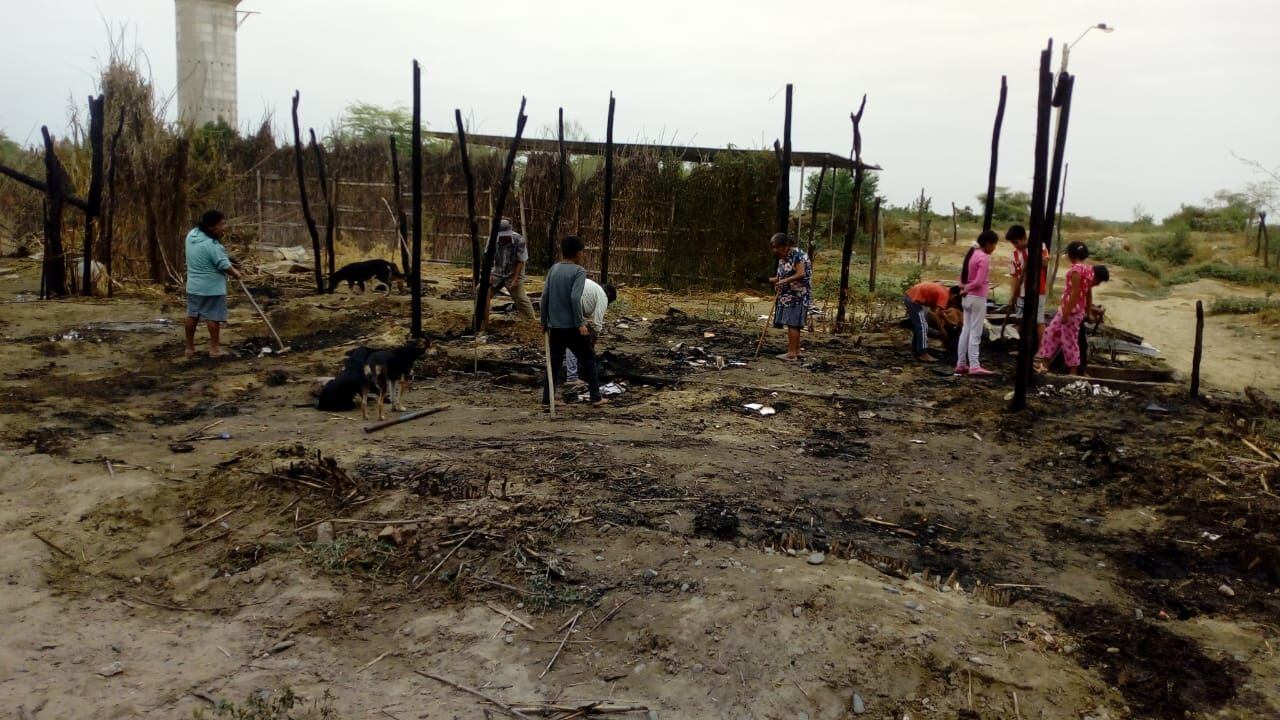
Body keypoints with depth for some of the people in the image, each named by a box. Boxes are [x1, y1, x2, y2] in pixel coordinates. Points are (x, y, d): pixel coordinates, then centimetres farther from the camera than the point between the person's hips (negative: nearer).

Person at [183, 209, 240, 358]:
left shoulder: (192, 234, 1)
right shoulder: (211, 245, -24)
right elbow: (224, 266, -18)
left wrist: (219, 236, 3)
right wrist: (235, 274, -1)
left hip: (193, 286, 8)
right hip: (212, 287, -8)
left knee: (192, 315, 14)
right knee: (213, 317, 1)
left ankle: (190, 348, 23)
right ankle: (214, 349, 9)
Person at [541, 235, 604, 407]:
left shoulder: (553, 269, 6)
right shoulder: (579, 271, -10)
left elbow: (545, 296, 5)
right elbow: (575, 298, -21)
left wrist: (544, 322, 13)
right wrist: (580, 323, -17)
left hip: (555, 326, 5)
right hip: (572, 326, -5)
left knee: (554, 361, 13)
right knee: (588, 359, 8)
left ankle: (547, 398, 13)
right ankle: (596, 397, 8)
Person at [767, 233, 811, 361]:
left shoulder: (797, 254, -14)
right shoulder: (782, 257, 14)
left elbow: (801, 274, -23)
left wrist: (784, 281, -26)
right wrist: (776, 280, 1)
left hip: (797, 295, -9)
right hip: (787, 296, 9)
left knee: (792, 323, -10)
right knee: (791, 324, 11)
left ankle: (792, 353, -11)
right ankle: (796, 351, 18)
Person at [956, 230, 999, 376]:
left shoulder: (972, 254, 11)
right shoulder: (984, 258, -16)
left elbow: (963, 275, 16)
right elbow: (978, 282, -21)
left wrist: (964, 288, 4)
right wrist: (966, 289, -7)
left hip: (967, 297, 8)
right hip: (977, 298, -8)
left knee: (966, 331, 10)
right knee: (975, 333, -6)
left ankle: (961, 364, 12)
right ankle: (974, 366, -5)